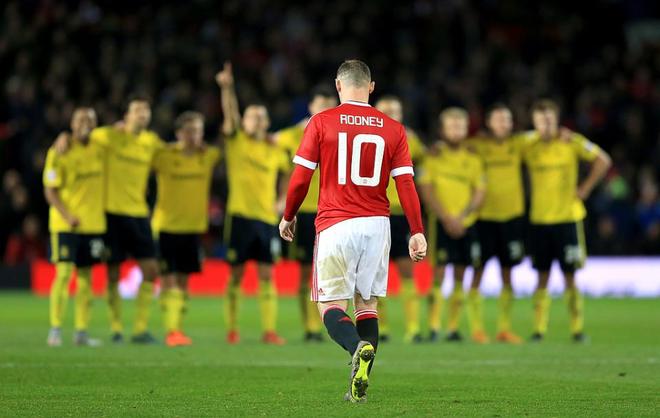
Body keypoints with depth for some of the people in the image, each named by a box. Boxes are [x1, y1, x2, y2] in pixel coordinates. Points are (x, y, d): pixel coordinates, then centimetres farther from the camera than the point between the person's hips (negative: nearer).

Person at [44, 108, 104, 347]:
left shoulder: (100, 148, 6)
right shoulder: (60, 153, -9)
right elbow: (50, 191, -10)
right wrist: (67, 216, -20)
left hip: (94, 224, 5)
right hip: (66, 225, -5)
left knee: (86, 276, 6)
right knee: (64, 273, -11)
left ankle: (81, 332, 9)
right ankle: (55, 330, -5)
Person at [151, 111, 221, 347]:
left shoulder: (209, 156, 4)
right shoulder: (164, 157, -7)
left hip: (194, 227, 4)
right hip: (167, 226, -4)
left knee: (183, 279, 8)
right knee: (168, 279, -7)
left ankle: (178, 329, 12)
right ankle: (171, 330, -9)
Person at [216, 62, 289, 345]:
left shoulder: (275, 152, 9)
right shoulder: (236, 141, 1)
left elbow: (284, 174, 27)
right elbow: (229, 113, -15)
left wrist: (282, 200, 11)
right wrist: (227, 88, -31)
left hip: (267, 218, 3)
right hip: (240, 215, -3)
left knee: (267, 275, 0)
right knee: (236, 274, 1)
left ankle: (269, 331, 0)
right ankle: (232, 330, 7)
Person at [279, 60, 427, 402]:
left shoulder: (321, 123, -2)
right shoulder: (393, 129, 5)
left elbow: (300, 179, -1)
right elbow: (406, 184, 2)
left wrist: (288, 217, 14)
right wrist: (417, 232, 4)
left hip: (335, 226, -3)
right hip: (377, 225, 3)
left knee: (330, 304, 2)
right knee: (367, 302, 12)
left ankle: (358, 347, -29)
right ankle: (359, 387, 4)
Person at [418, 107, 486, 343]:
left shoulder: (473, 159, 10)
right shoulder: (434, 156, 1)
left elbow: (480, 193, 6)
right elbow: (426, 190, -4)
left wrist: (461, 218, -8)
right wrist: (445, 218, -13)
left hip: (466, 223, 4)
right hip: (441, 223, -4)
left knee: (460, 275, 3)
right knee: (439, 271, -11)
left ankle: (453, 327, 7)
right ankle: (433, 326, -12)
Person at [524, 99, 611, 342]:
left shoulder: (571, 142, -4)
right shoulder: (529, 146, 3)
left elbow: (603, 160, 0)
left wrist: (585, 188, -3)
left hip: (567, 216, -2)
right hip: (539, 219, 2)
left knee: (569, 275, -2)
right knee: (542, 276, 3)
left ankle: (577, 328, 3)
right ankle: (539, 329, 6)